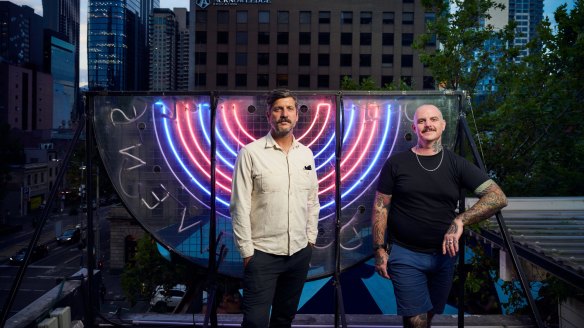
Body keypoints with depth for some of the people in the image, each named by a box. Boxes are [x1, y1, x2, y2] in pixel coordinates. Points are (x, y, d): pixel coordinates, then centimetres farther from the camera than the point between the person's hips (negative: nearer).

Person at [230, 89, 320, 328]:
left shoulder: (306, 154, 6)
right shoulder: (250, 153, -9)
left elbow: (313, 201, 12)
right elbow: (240, 207, -9)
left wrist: (311, 239, 9)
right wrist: (247, 251, -10)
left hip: (300, 253, 5)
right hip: (262, 254, -4)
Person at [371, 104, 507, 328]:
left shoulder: (457, 164, 0)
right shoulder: (396, 163, -4)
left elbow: (498, 197, -9)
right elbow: (380, 207, -2)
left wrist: (460, 220, -22)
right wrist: (379, 249, -8)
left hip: (444, 254, 3)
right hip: (405, 254, -3)